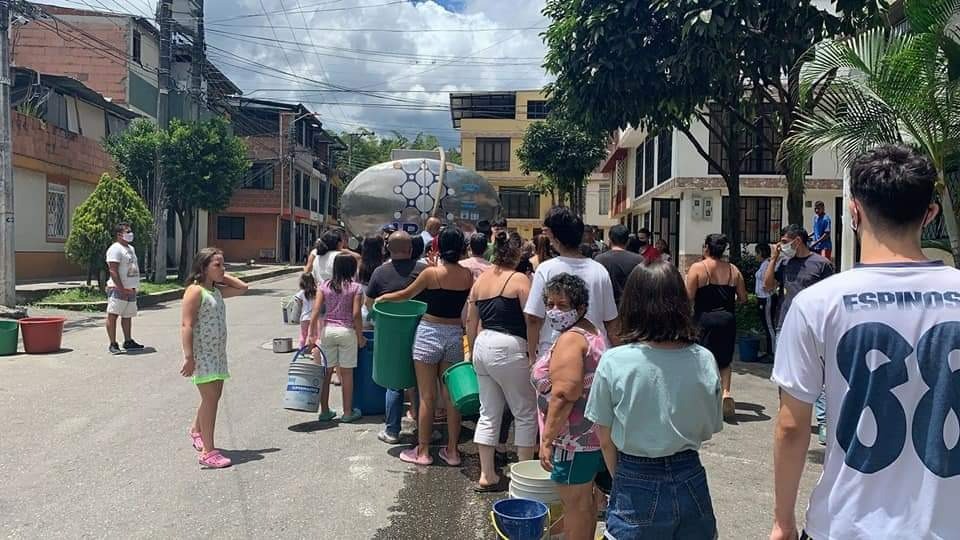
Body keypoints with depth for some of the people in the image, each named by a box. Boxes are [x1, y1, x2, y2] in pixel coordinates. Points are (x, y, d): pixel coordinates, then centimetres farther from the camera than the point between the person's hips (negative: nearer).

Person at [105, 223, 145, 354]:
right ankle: (113, 344, -2)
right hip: (118, 289, -9)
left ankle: (128, 341, 22)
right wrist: (122, 289, -21)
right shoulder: (115, 249, -12)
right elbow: (113, 271, -18)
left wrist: (134, 287, 18)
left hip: (131, 289, 9)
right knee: (113, 315, -5)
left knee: (127, 316, 14)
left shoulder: (130, 248, 18)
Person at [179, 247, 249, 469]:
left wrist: (223, 277, 11)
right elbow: (186, 325, -18)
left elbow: (242, 288, 23)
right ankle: (208, 452, -4)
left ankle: (196, 430, 43)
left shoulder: (217, 291, 12)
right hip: (201, 353, -9)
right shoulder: (195, 291, -13)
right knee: (211, 398, -9)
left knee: (213, 396, 18)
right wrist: (188, 357, -23)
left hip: (217, 352, 9)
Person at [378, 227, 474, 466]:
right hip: (455, 335, 4)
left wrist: (383, 298, 19)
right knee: (452, 395, 10)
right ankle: (452, 451, 18)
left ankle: (423, 451, 13)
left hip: (430, 333, -4)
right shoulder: (468, 276, -2)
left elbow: (407, 294, 2)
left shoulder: (432, 273, -12)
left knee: (427, 396, 4)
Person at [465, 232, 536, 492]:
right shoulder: (520, 280, -8)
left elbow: (471, 321, 14)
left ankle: (487, 475, 18)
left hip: (482, 346, 7)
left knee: (488, 413, 13)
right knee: (526, 413, 8)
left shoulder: (479, 280, 11)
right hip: (509, 347, -7)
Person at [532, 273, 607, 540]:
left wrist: (547, 439, -22)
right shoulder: (591, 332, 11)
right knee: (585, 499, 22)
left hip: (574, 439, -10)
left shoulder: (570, 339, -20)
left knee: (575, 504, 3)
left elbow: (564, 396, -27)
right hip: (594, 434, 10)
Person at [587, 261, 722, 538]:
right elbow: (708, 431, 3)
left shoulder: (613, 362, -15)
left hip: (637, 485, -2)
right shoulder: (704, 360, -8)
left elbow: (606, 439, -6)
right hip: (691, 482, 3)